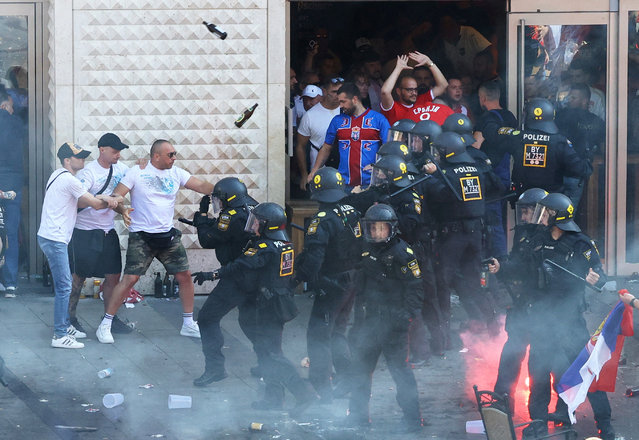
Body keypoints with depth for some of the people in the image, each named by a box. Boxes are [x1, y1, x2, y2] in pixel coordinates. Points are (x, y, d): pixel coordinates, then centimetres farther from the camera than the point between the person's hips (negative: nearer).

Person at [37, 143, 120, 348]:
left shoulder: (59, 176, 15)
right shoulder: (69, 180, -16)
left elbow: (80, 202, 11)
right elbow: (96, 205, -11)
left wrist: (102, 198, -6)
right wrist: (115, 200, 7)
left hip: (51, 237, 11)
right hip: (55, 239, -11)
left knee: (64, 284, 18)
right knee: (64, 287, -9)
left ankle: (65, 326, 27)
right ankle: (60, 336, -8)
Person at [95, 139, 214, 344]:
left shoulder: (176, 173, 6)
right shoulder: (137, 172, -5)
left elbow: (201, 186, 2)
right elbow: (116, 196, -7)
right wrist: (122, 209, -28)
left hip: (168, 235, 5)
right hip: (141, 237, -5)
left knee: (185, 276, 3)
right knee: (129, 279, -11)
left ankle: (188, 324, 18)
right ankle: (105, 325, -3)